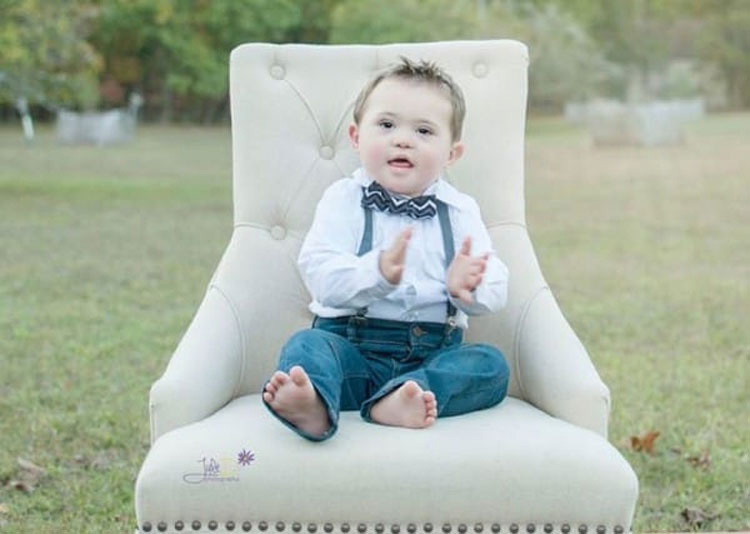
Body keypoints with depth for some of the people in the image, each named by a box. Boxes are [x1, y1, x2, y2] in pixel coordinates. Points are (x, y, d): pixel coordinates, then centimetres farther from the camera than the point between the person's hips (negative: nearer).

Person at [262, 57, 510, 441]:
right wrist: (377, 272, -32)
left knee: (491, 364, -21)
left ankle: (394, 402, -45)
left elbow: (495, 290, 0)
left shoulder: (460, 211, 9)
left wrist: (465, 286, -25)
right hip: (352, 345, -2)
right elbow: (320, 275, -11)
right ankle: (313, 405, -61)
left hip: (432, 353, 2)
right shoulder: (343, 200, 4)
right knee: (307, 344, -28)